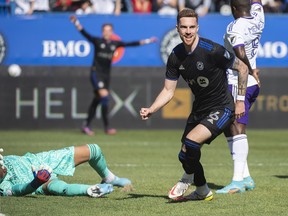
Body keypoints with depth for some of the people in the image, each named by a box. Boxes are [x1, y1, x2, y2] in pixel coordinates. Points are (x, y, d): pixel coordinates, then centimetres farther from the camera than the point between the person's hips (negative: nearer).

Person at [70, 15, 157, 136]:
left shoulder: (115, 44, 7)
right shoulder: (97, 41, -5)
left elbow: (130, 44, 11)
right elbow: (85, 34, -16)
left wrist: (146, 41, 12)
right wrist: (76, 23, -30)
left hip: (106, 74, 5)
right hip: (96, 72, -5)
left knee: (97, 100, 9)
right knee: (104, 95, -17)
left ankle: (86, 126, 17)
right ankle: (106, 127, -14)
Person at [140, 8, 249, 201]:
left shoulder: (213, 51, -23)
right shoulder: (176, 57, -5)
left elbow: (242, 68, -10)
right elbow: (168, 91, 2)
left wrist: (240, 100, -9)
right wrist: (151, 110, -14)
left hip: (221, 109, -7)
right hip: (199, 110, 7)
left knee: (190, 143, -25)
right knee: (188, 154, 12)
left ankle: (186, 180, 5)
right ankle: (203, 192, 38)